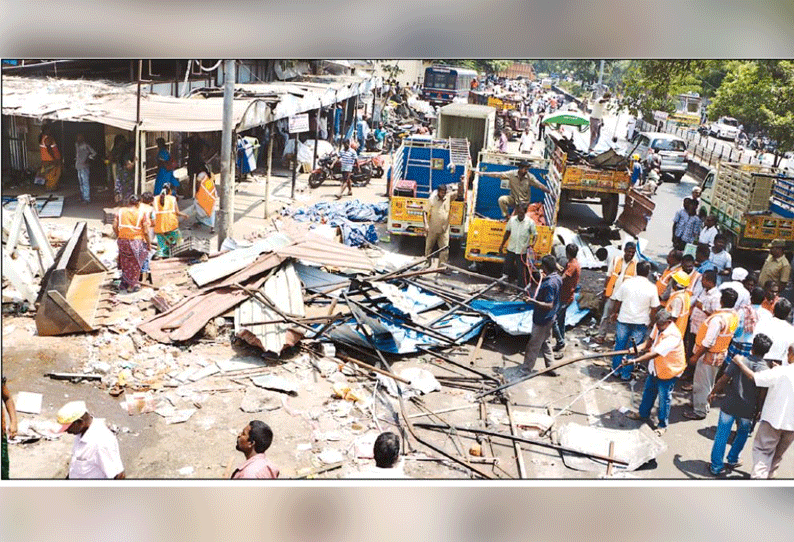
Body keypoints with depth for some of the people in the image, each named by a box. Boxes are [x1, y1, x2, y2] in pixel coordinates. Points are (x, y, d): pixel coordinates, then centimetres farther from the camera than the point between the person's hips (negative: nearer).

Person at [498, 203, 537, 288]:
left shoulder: (530, 222, -8)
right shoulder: (512, 219, 1)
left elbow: (535, 234, -2)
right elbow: (507, 232, 13)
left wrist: (533, 242, -23)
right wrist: (502, 245, 15)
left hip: (522, 251, -3)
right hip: (511, 249, 3)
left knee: (520, 270, 1)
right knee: (507, 267, 12)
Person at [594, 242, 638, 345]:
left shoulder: (636, 264, -4)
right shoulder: (616, 259, 0)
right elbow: (609, 276, 6)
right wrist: (605, 290, 5)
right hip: (612, 293, 1)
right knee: (606, 316, 5)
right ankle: (601, 335, 14)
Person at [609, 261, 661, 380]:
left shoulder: (627, 282, -7)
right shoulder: (652, 288, -10)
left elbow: (618, 301, 1)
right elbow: (654, 308, -5)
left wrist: (614, 313, 15)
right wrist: (651, 320, 10)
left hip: (624, 319, 1)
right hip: (641, 322, -1)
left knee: (619, 345, 14)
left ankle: (616, 370, 23)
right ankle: (626, 374, 15)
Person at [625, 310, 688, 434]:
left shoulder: (672, 336, -34)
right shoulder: (658, 326, -9)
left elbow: (655, 353, -39)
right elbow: (651, 338, 11)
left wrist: (636, 360, -42)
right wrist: (643, 347, -9)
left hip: (669, 370, -8)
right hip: (655, 367, 8)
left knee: (664, 398, 5)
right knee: (648, 391, 23)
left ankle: (662, 424, 23)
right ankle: (643, 413, 44)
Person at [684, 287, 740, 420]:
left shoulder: (718, 318, -29)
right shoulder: (735, 316, -2)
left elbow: (708, 342, -27)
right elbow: (730, 335, 9)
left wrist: (696, 356, -18)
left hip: (709, 355, -9)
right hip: (721, 353, 9)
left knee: (701, 384, 6)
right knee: (709, 382, 24)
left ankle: (699, 411, 17)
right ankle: (704, 405, 40)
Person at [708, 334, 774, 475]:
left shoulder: (740, 360, -11)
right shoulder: (765, 369, -9)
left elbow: (723, 379, -9)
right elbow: (762, 394, -4)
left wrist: (713, 392, 6)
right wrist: (758, 409, 11)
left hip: (729, 405, -1)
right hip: (748, 409, 1)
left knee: (722, 435, 7)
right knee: (742, 434, 26)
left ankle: (716, 466, 13)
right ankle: (732, 461, 36)